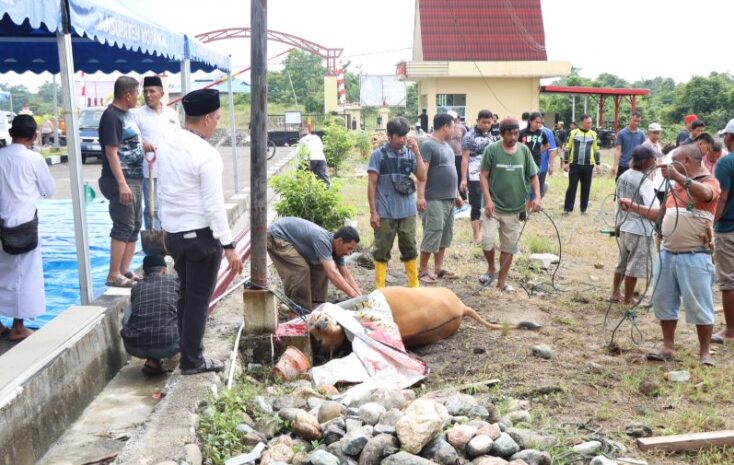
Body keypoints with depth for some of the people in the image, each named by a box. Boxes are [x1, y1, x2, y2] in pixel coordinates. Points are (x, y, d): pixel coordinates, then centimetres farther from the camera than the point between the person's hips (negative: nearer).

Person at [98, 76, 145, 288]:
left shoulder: (128, 113, 14)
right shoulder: (111, 116, -14)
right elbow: (111, 152, -19)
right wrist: (122, 183, -24)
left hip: (135, 179, 10)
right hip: (122, 181, -10)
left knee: (135, 226, 12)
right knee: (123, 227, -8)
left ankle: (125, 270, 20)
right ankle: (113, 275, -2)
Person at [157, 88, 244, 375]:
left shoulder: (166, 147, 5)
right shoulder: (206, 154, -18)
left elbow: (162, 192, 11)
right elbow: (214, 205, -20)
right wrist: (229, 246, -17)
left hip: (173, 233, 8)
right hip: (201, 235, -7)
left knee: (184, 295, 19)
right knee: (199, 299, 4)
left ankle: (184, 352, 29)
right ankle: (192, 361, 13)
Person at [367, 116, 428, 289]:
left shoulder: (410, 154, 4)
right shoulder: (378, 155, -3)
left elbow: (422, 177, -2)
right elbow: (371, 184, -3)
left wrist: (417, 152, -9)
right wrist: (373, 211, -8)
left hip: (408, 211, 3)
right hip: (385, 213, -3)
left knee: (410, 249, 11)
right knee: (382, 250, 5)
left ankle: (414, 285, 23)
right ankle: (380, 289, 14)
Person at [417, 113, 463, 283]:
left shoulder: (446, 145, 17)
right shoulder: (428, 145, -11)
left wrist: (457, 194, 22)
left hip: (449, 199, 9)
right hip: (434, 199, -9)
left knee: (445, 235, 12)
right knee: (432, 234, -6)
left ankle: (438, 268, 20)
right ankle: (422, 270, 4)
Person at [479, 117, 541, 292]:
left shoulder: (524, 150, 2)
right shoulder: (492, 149, -7)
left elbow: (533, 175, 8)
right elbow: (484, 176, -5)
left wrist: (537, 196, -7)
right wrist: (488, 200, -14)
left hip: (515, 209, 3)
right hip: (494, 206, -3)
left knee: (509, 247, 9)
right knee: (488, 241, -16)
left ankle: (502, 282, 23)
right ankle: (491, 268, 13)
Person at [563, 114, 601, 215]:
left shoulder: (593, 134, 7)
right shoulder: (573, 133, 0)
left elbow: (596, 150, 12)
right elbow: (567, 148, 3)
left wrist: (598, 164, 8)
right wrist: (565, 162, -1)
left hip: (588, 165, 2)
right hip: (575, 164, -2)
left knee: (586, 188, 6)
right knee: (572, 187, -2)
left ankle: (583, 209, 16)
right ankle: (567, 208, 4)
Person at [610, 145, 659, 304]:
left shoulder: (623, 176, 3)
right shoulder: (644, 181, -20)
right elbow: (653, 208, -28)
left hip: (624, 227, 8)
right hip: (640, 230, -7)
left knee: (622, 263, 22)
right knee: (634, 266, 5)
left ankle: (615, 293, 33)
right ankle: (627, 300, 14)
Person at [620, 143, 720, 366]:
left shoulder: (710, 182, -6)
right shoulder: (676, 186, 18)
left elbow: (704, 193, -31)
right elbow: (661, 214, 27)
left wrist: (677, 176, -36)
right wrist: (634, 206, 19)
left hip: (694, 257, -8)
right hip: (667, 254, 8)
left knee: (699, 306, -1)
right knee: (664, 302, 11)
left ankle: (704, 353, 10)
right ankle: (668, 348, 22)